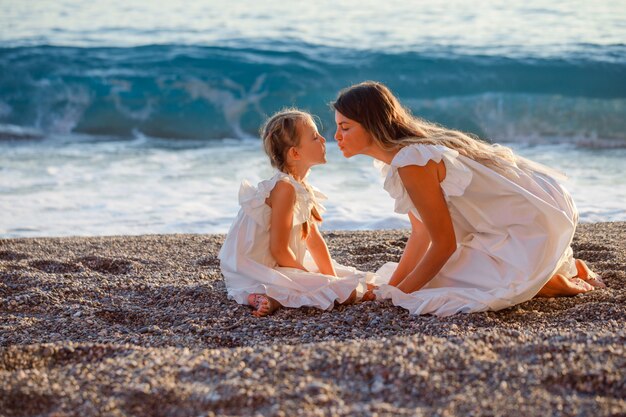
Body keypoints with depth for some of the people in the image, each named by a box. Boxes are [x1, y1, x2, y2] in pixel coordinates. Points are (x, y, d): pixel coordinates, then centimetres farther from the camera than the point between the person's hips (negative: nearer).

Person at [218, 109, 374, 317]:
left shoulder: (302, 188, 10)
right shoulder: (284, 188, -21)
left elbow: (313, 239, 14)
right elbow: (279, 249, -22)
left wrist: (331, 277, 8)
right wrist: (310, 278, -9)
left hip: (277, 267, 10)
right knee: (346, 292, -17)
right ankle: (273, 298, -18)